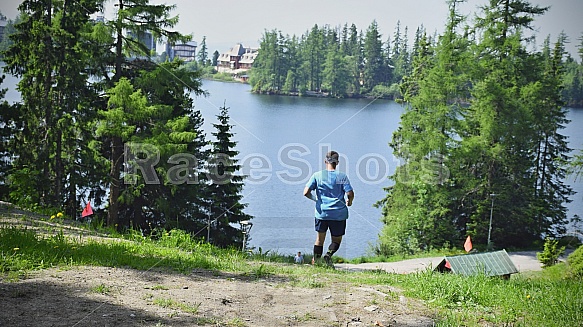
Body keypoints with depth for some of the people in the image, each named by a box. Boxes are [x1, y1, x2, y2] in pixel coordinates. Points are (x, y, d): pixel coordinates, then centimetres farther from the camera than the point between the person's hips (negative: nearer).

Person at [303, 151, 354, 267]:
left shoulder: (317, 175, 0)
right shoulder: (342, 176, -3)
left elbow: (306, 192, -5)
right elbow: (350, 194, -9)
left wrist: (314, 198, 14)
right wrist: (349, 202, 12)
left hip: (322, 212, 1)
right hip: (339, 213, -1)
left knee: (320, 239, 17)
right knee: (337, 240, 13)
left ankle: (315, 261, 8)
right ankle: (329, 254, -14)